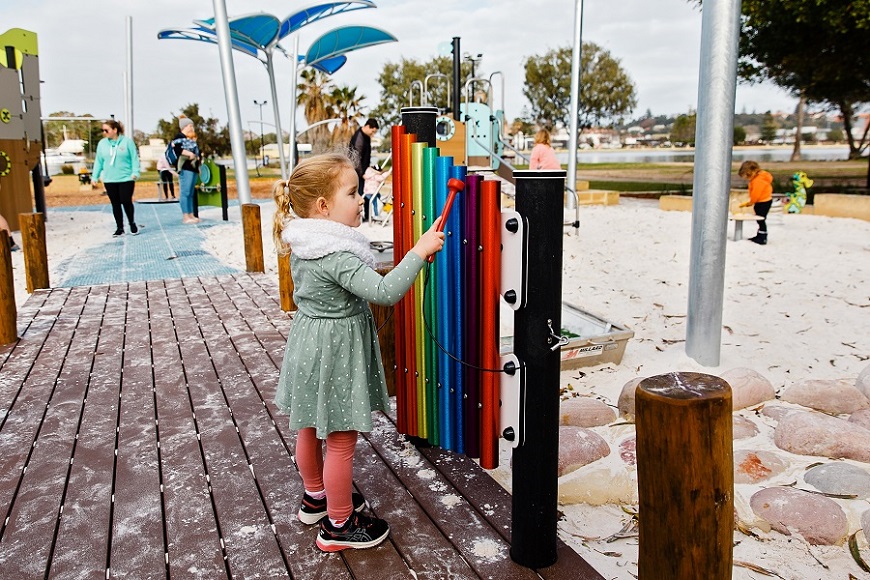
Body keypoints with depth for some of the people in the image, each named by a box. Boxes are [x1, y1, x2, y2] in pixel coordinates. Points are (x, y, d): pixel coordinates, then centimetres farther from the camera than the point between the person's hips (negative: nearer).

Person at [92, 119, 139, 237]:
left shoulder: (127, 141, -3)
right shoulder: (102, 143, 8)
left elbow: (134, 158, -3)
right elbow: (98, 161, 11)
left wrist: (135, 172, -13)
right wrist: (95, 176, 9)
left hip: (126, 179, -3)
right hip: (109, 180, 4)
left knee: (126, 202, -5)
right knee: (115, 204, 6)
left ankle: (132, 223, 18)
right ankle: (119, 228, 15)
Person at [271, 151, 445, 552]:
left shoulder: (302, 244, 1)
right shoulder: (338, 255, -28)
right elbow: (385, 292, -36)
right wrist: (419, 251, -32)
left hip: (308, 341, 10)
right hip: (336, 352, -9)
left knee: (309, 428, 23)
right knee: (341, 440, 5)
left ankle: (316, 497, 45)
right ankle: (339, 525, 21)